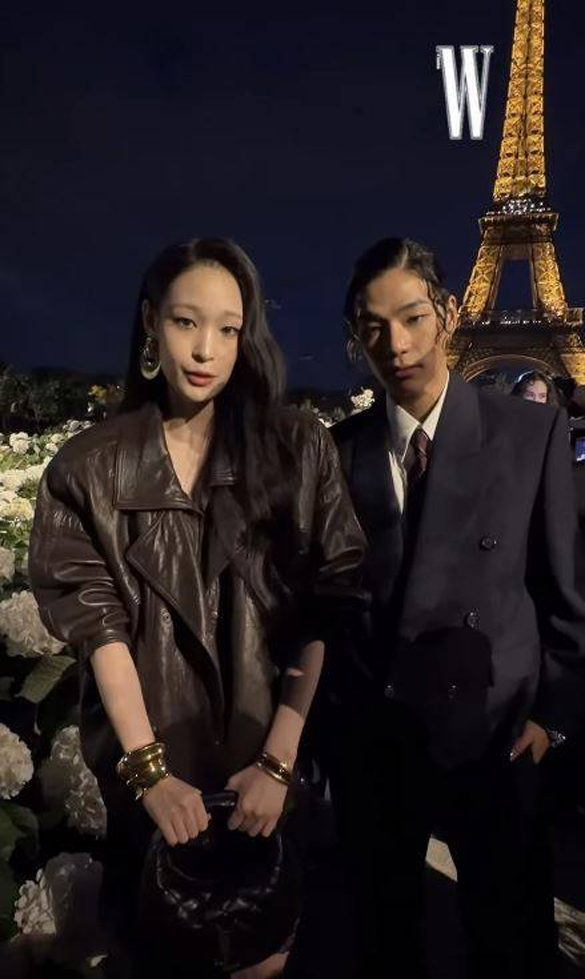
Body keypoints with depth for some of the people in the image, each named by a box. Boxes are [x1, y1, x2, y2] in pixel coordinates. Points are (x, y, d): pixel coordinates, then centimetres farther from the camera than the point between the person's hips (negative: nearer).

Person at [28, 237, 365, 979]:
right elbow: (95, 621, -7)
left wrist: (280, 761, -13)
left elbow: (333, 603, -9)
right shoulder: (89, 467, -4)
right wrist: (148, 771, -13)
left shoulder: (300, 449, -6)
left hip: (279, 756, 0)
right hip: (152, 766, 1)